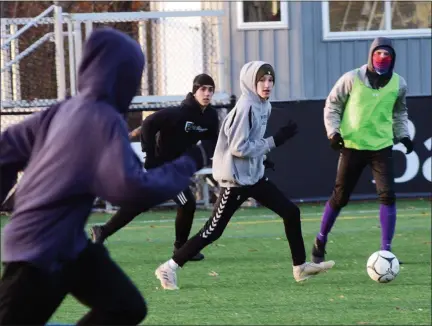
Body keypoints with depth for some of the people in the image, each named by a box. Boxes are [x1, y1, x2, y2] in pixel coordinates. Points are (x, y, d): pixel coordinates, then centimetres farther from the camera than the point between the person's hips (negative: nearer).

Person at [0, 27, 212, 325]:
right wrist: (188, 164, -15)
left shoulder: (66, 110, 6)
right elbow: (130, 187, -27)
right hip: (39, 251, -9)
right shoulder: (104, 120, -19)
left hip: (66, 243, 9)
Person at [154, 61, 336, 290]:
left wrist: (263, 154, 5)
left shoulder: (264, 106, 7)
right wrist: (274, 142, -20)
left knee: (291, 212, 8)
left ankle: (300, 267, 17)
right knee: (213, 232, -6)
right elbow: (238, 148, -24)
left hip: (254, 176, 9)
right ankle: (169, 268, 2)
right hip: (235, 179, -9)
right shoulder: (245, 108, -21)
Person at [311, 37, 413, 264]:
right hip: (352, 145, -2)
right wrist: (333, 131, -9)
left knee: (388, 195, -12)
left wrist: (403, 135, 4)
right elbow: (333, 105, 2)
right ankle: (321, 241, 26)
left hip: (382, 146, 2)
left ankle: (386, 250, -5)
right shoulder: (352, 79, -8)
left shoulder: (398, 84, 1)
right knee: (340, 197, 5)